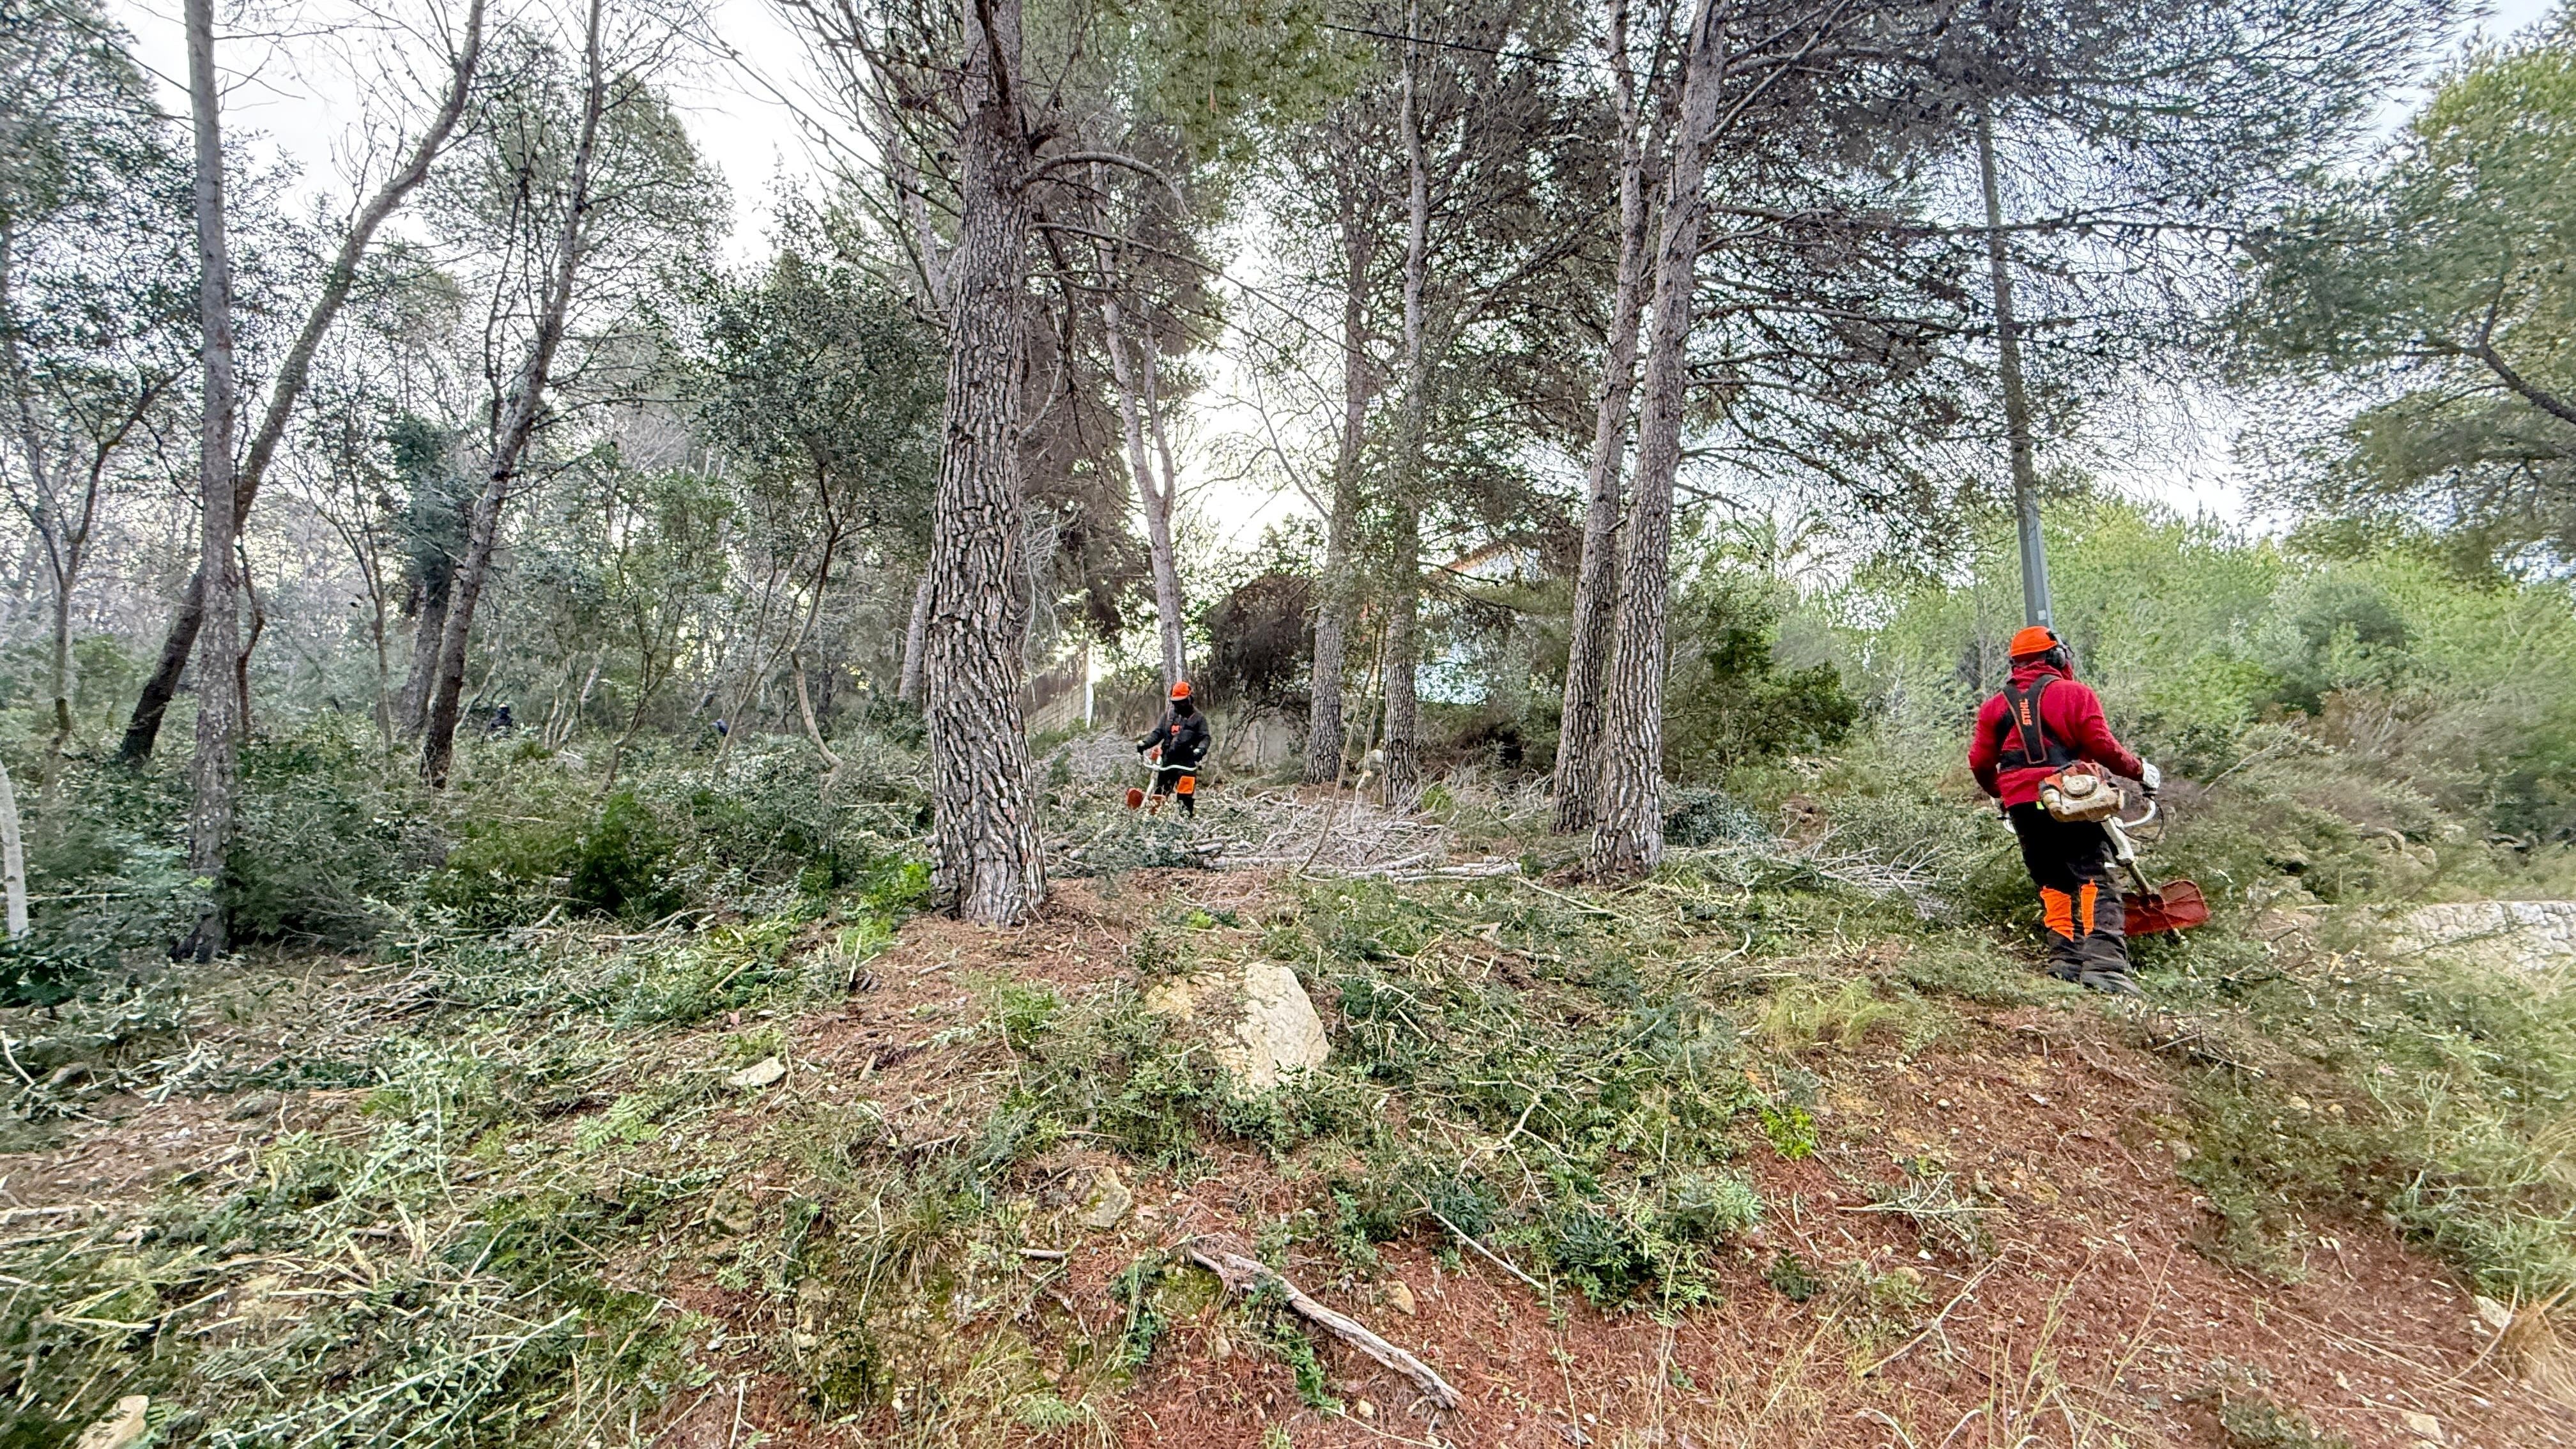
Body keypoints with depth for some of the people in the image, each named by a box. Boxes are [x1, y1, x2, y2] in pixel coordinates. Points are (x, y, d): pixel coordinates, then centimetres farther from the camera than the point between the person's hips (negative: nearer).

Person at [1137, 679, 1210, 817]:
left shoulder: (1198, 718, 0)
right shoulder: (1168, 714, 12)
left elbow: (1205, 738, -6)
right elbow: (1158, 733, 11)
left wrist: (1200, 749, -27)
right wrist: (1145, 743, -5)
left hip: (1186, 762, -4)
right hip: (1167, 760, 5)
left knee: (1186, 795, -8)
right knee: (1160, 791, 9)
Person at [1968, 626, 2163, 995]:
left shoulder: (1995, 705, 14)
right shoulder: (2074, 693, 2)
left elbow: (1980, 762, 11)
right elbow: (2102, 746, -6)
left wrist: (1998, 792, 29)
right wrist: (2140, 771, 10)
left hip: (2021, 808, 4)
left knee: (2053, 885, 13)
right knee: (2096, 880, -6)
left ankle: (2064, 959, 6)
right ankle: (2103, 963, -19)